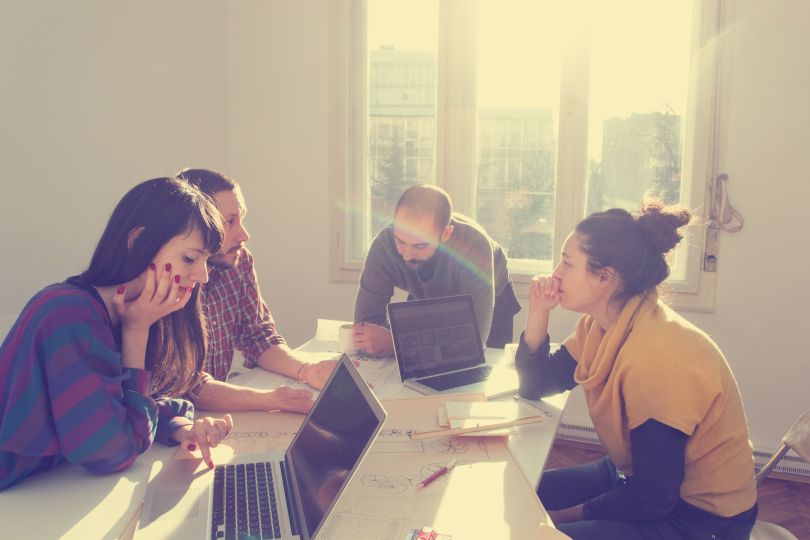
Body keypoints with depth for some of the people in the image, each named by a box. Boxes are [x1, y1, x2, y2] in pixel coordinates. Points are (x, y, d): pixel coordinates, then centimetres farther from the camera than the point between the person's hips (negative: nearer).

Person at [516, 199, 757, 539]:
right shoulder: (603, 325, -5)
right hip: (636, 477, 8)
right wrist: (538, 314, -10)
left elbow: (652, 498, -24)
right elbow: (534, 387, 4)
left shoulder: (654, 357, -31)